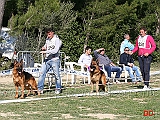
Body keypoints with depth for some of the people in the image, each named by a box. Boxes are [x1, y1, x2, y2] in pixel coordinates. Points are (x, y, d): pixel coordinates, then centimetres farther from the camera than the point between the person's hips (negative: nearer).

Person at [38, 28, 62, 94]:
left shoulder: (57, 41, -10)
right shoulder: (47, 39, 12)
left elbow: (55, 51, -21)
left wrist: (45, 52, -25)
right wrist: (44, 47, 8)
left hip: (54, 60, -6)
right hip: (46, 59, 6)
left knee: (57, 75, 1)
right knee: (42, 73, -2)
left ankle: (58, 89, 16)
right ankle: (40, 89, 1)